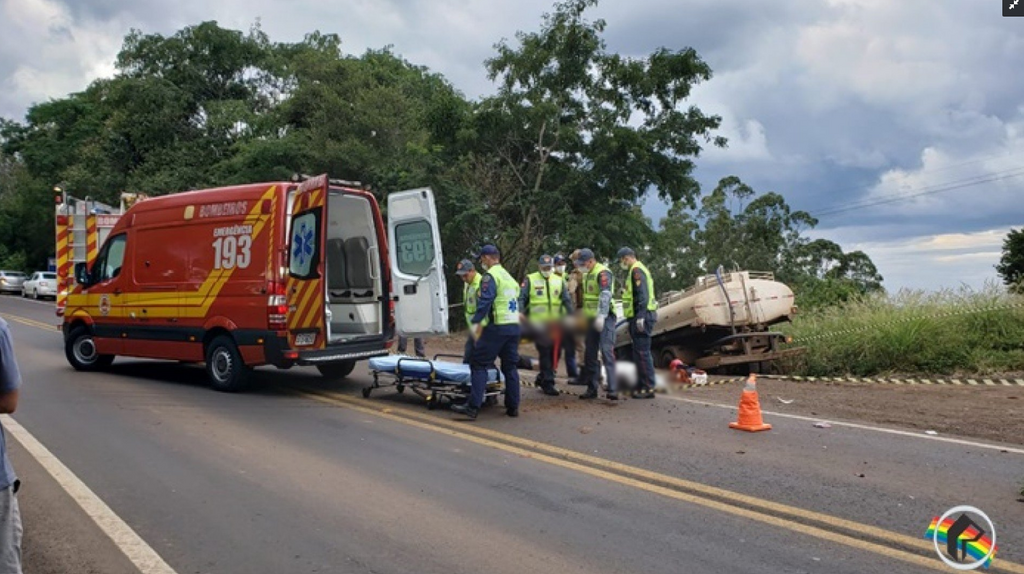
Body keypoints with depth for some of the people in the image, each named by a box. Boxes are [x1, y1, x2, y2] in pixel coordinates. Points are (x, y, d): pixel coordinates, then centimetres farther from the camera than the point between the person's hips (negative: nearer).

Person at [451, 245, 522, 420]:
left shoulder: (490, 276, -6)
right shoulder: (509, 276, 21)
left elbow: (485, 301, -18)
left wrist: (475, 322, -19)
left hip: (497, 327, -8)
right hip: (515, 327, 8)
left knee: (479, 365, -5)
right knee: (510, 367, 14)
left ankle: (473, 407, -11)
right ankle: (513, 407, 17)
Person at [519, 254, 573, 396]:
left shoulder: (559, 281, 13)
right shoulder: (530, 279, 2)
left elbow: (567, 300, 12)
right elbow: (521, 298, -3)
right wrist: (521, 313, -18)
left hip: (555, 323, 4)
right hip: (537, 323, -4)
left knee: (553, 353, 8)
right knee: (545, 353, -8)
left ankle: (542, 378, 26)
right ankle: (548, 383, -2)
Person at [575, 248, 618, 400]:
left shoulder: (603, 273, -13)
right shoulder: (587, 274, 18)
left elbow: (605, 295, -24)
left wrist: (601, 316, -31)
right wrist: (585, 317, 23)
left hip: (605, 318, -9)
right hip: (591, 319, 10)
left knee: (606, 352, -14)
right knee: (590, 355, 10)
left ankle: (613, 389, -14)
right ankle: (592, 388, 17)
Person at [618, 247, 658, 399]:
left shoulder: (637, 270, -11)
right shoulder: (637, 270, 21)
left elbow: (642, 295, -21)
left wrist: (640, 316, -25)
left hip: (641, 317, -11)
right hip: (639, 317, 11)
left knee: (642, 353, -9)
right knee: (640, 352, 14)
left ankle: (648, 388, -8)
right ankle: (642, 385, 20)